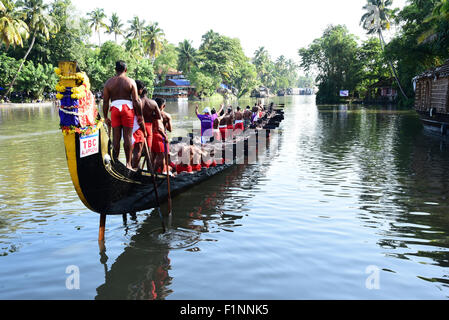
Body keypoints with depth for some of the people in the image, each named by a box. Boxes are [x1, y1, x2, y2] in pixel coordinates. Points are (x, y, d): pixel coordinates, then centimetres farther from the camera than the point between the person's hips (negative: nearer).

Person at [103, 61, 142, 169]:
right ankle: (128, 163, 1)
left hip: (115, 108, 2)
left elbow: (105, 102, 6)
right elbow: (136, 100, -3)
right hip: (128, 108, -2)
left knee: (116, 137, 5)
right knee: (128, 136, 0)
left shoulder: (109, 82, 8)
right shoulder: (131, 81, 2)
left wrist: (105, 117, 12)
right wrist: (139, 115, 4)